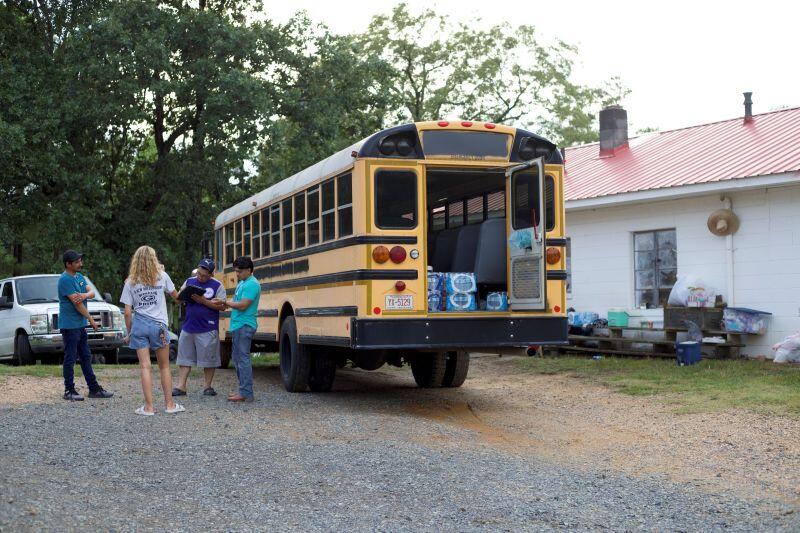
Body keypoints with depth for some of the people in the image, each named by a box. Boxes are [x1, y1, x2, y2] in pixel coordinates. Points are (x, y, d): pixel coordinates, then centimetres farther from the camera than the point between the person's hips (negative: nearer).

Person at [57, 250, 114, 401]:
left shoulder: (79, 276, 12)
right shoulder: (65, 280, -16)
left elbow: (92, 292, 5)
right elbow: (77, 303, -17)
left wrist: (85, 295, -20)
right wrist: (91, 320, -10)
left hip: (80, 324, 9)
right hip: (69, 325, -9)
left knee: (86, 357, 12)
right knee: (70, 358, -3)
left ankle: (94, 389, 18)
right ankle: (69, 391, 5)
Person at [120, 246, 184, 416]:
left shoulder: (131, 282, 2)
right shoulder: (162, 276, 0)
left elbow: (127, 312, 1)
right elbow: (175, 295, 15)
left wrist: (129, 332, 11)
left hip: (139, 324, 1)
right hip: (158, 325, 0)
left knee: (145, 366, 1)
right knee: (164, 366, 11)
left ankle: (149, 407, 1)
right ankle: (169, 404, 15)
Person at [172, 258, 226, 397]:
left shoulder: (217, 286, -2)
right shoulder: (189, 282, 10)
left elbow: (221, 306, -9)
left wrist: (203, 301, -18)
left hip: (208, 329, -4)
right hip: (188, 327, 4)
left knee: (209, 359, 2)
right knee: (184, 357, 5)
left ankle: (208, 387, 14)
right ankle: (181, 387, 9)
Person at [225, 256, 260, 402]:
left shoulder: (252, 284, -14)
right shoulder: (242, 283, 18)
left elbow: (243, 305, -19)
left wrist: (226, 303, -9)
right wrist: (227, 305, 3)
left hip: (245, 326, -11)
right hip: (238, 325, 11)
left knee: (243, 358, -10)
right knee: (237, 357, 15)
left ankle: (246, 393, -9)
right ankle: (243, 389, 22)